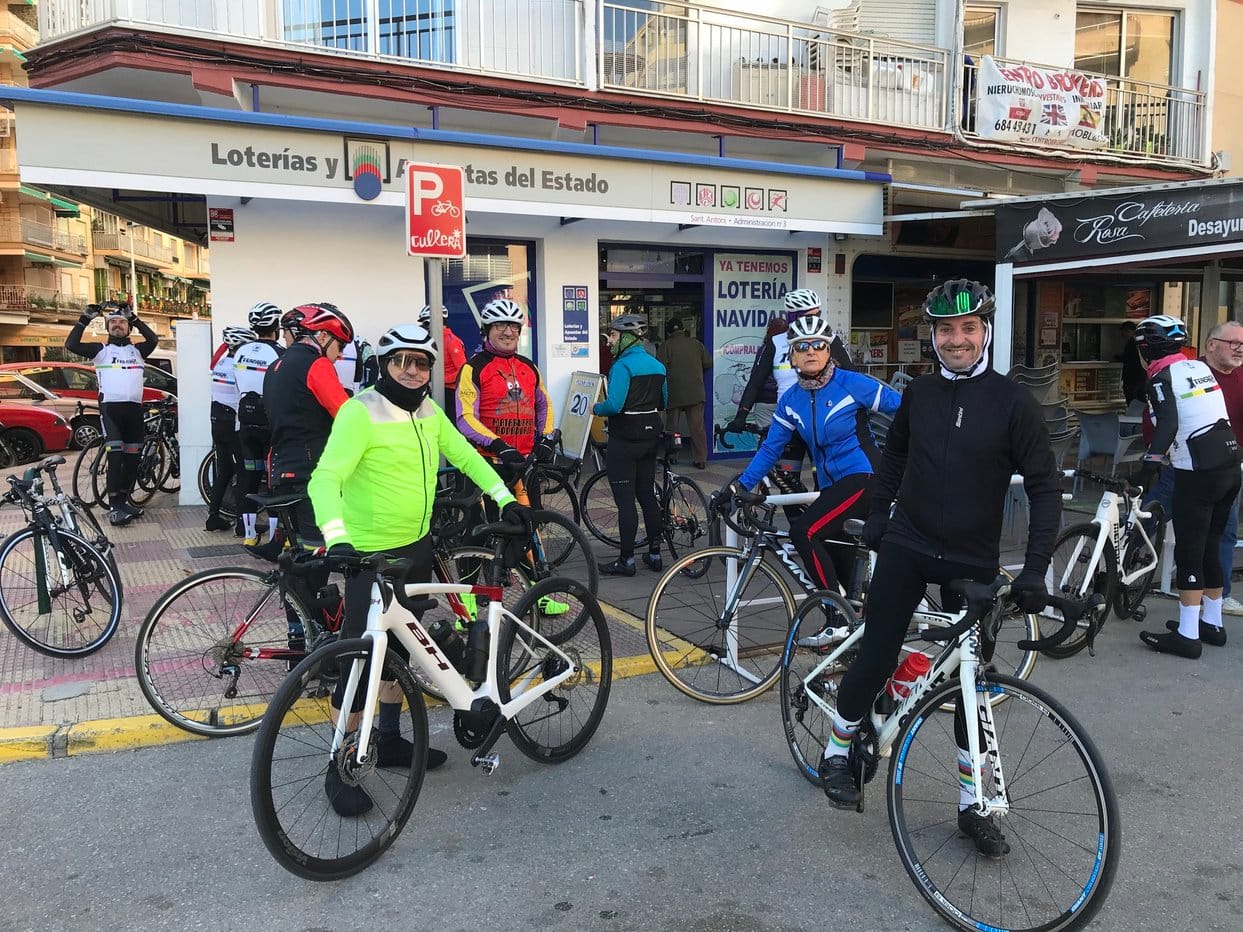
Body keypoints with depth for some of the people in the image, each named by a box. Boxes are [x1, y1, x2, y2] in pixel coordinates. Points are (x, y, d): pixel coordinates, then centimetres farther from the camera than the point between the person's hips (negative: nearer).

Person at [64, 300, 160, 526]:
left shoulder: (137, 351, 15)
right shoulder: (101, 350, 7)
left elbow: (153, 340, -5)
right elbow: (71, 345, -7)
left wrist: (133, 317, -6)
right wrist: (85, 319, -7)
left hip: (134, 408, 4)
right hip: (110, 408, -4)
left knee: (132, 457, 7)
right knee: (116, 455, -14)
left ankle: (124, 499, 20)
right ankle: (114, 507, -13)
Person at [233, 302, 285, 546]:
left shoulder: (240, 352, 5)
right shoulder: (279, 354, -13)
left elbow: (240, 387, 10)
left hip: (245, 423, 6)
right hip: (272, 423, -6)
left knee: (249, 477, 12)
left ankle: (249, 535, 16)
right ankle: (275, 535, 1)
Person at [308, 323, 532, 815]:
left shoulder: (429, 412, 5)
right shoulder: (361, 411, -18)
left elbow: (465, 455, 16)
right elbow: (324, 479, -27)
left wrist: (506, 499, 8)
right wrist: (337, 539, -41)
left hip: (417, 547, 8)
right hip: (372, 553, -7)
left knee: (399, 647, 18)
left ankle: (390, 741, 35)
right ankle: (341, 769, 12)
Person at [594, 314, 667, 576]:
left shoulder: (623, 365, -16)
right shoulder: (657, 365, 9)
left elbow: (614, 405, -23)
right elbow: (663, 402, 16)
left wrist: (596, 408, -4)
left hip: (624, 439, -8)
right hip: (650, 437, 8)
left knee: (625, 501, -2)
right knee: (647, 495, 14)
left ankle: (626, 560, 4)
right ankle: (654, 554, 21)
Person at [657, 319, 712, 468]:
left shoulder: (665, 346, -3)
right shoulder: (696, 344, 6)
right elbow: (708, 363, 6)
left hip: (674, 394, -2)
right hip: (696, 393, 2)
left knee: (671, 427, 9)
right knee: (697, 428, 5)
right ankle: (701, 459, 6)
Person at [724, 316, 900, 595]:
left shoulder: (851, 384, -10)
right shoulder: (790, 400, 5)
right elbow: (771, 449, 7)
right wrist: (741, 484, 0)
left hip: (862, 478, -6)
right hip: (831, 485, 6)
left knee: (802, 531, -22)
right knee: (843, 569, 12)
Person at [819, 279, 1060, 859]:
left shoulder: (1012, 402, -7)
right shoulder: (919, 394, 2)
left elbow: (1044, 487, -7)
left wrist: (1035, 569, -15)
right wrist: (877, 515, 9)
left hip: (973, 562, -1)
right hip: (906, 548, 1)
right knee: (876, 657, -4)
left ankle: (971, 805, 22)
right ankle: (837, 751, 21)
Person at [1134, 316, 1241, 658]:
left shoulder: (1162, 376, -9)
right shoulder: (1199, 366, 14)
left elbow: (1167, 425, -23)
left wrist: (1145, 469, -27)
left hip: (1198, 472, -8)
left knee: (1189, 551, -3)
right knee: (1210, 546, 17)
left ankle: (1187, 635, -1)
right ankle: (1212, 623, 27)